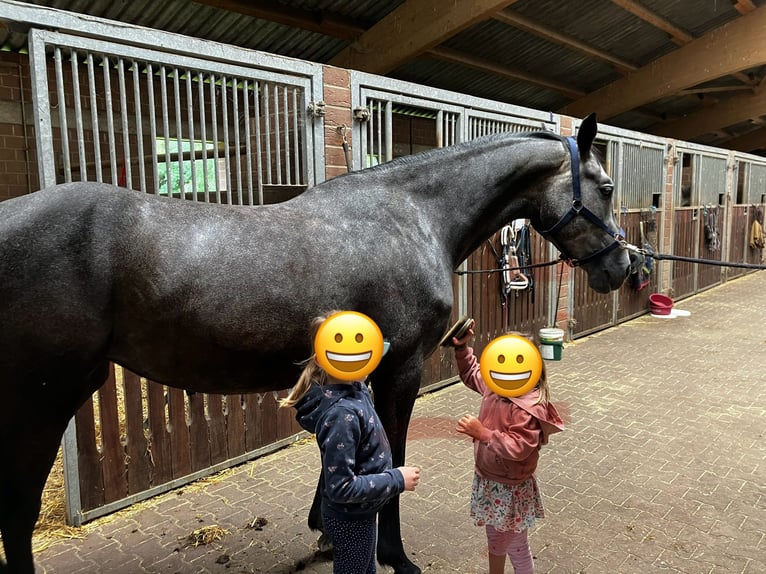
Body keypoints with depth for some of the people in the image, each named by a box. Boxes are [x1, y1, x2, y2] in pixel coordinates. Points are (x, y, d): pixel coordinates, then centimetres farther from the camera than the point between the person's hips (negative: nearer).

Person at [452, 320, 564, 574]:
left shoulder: (530, 408, -30)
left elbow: (518, 448, -34)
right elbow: (471, 374, 13)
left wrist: (482, 433, -34)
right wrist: (462, 348, -1)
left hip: (511, 490, -8)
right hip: (488, 481, 8)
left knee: (516, 547, 13)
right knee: (494, 538, 28)